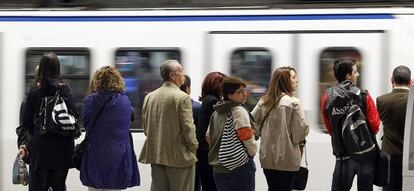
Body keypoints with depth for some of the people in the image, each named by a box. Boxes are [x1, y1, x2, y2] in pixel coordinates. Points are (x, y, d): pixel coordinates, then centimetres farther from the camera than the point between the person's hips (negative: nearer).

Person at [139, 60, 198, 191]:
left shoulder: (149, 97, 6)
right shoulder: (182, 97, -13)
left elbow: (145, 126, 11)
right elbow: (188, 127, -14)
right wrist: (193, 148, -1)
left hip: (155, 155, 6)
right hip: (179, 156, -6)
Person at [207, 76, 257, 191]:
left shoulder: (216, 113, 12)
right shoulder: (239, 111, -11)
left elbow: (209, 137, 16)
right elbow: (247, 137, -16)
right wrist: (253, 151, 2)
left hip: (218, 166, 7)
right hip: (240, 164, -7)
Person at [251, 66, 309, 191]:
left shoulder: (264, 101, 3)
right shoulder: (293, 102, -11)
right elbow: (301, 128, -14)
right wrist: (299, 139, 6)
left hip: (267, 157, 5)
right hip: (287, 159, -5)